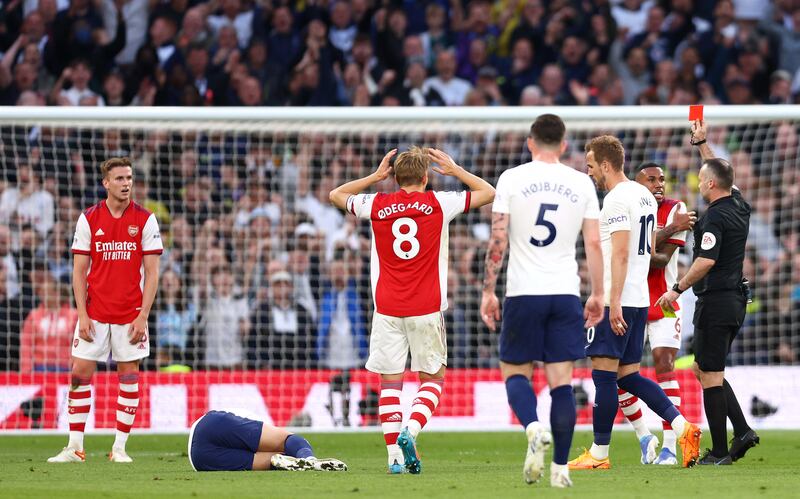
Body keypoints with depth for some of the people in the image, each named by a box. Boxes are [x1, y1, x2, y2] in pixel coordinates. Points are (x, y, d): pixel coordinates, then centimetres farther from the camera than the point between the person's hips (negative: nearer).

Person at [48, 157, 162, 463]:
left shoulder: (145, 220, 0)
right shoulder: (88, 219, 2)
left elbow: (152, 273, -1)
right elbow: (79, 271, 3)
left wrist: (143, 316, -9)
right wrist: (82, 315, -6)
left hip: (130, 316, -1)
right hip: (94, 313, 1)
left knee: (129, 377, 1)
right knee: (80, 374, -3)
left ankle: (119, 447, 7)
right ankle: (75, 447, 1)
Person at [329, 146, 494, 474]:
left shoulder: (377, 205, 3)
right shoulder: (438, 204, -1)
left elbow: (336, 195, 23)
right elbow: (488, 192, 12)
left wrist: (375, 176, 23)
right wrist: (456, 171, 20)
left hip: (387, 309, 1)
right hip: (426, 309, -1)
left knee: (390, 382, 4)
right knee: (432, 379, 10)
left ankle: (395, 457, -4)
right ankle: (410, 431, -14)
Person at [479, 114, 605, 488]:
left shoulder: (512, 179, -1)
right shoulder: (582, 184, 4)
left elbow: (498, 239, -5)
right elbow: (593, 243, 4)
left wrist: (488, 291, 1)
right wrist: (597, 295, 12)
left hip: (523, 292, -2)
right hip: (566, 293, 2)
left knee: (515, 371, 10)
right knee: (561, 380, 4)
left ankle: (534, 427, -20)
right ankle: (560, 468, 0)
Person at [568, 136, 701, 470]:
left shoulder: (617, 199, -13)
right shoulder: (645, 195, 16)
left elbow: (621, 253, -20)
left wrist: (614, 301, -23)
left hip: (615, 301, -9)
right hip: (640, 299, 9)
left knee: (604, 374, -4)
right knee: (628, 376, 12)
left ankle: (599, 454, 0)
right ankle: (684, 428, 1)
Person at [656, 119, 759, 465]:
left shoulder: (715, 217, -16)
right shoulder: (739, 206, 10)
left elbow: (706, 261, -25)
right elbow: (722, 173, 28)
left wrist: (678, 290, -16)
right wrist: (702, 144, 35)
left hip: (715, 303, -9)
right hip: (735, 300, 9)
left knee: (710, 375, -4)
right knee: (705, 370, 18)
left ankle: (719, 451, -3)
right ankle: (742, 432, 8)